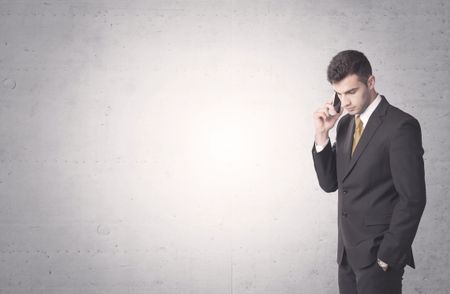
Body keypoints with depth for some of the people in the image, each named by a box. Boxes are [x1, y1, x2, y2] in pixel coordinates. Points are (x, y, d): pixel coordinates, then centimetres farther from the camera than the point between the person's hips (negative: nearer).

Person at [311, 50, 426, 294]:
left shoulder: (401, 126, -14)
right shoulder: (345, 123, 8)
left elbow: (412, 198, -15)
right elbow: (330, 183, 7)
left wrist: (387, 257, -13)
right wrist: (321, 134, -5)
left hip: (379, 255, -6)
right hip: (347, 253, 6)